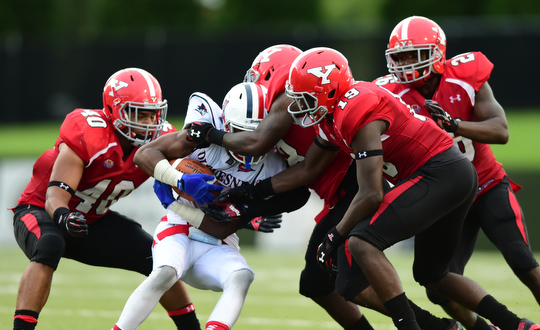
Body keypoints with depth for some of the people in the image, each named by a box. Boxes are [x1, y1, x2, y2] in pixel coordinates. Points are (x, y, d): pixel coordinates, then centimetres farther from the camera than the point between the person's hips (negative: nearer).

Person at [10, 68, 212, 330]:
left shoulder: (161, 138, -12)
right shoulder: (86, 134, -31)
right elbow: (55, 195, -33)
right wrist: (64, 216, -56)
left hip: (92, 220, 7)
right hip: (40, 210, -7)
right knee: (49, 247, -40)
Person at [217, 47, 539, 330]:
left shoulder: (358, 115, -21)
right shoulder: (335, 112, 8)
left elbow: (371, 194, -19)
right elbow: (308, 169, 20)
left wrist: (335, 237, -8)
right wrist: (252, 192, 18)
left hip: (439, 174, -10)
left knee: (363, 242, -19)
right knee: (431, 274, 22)